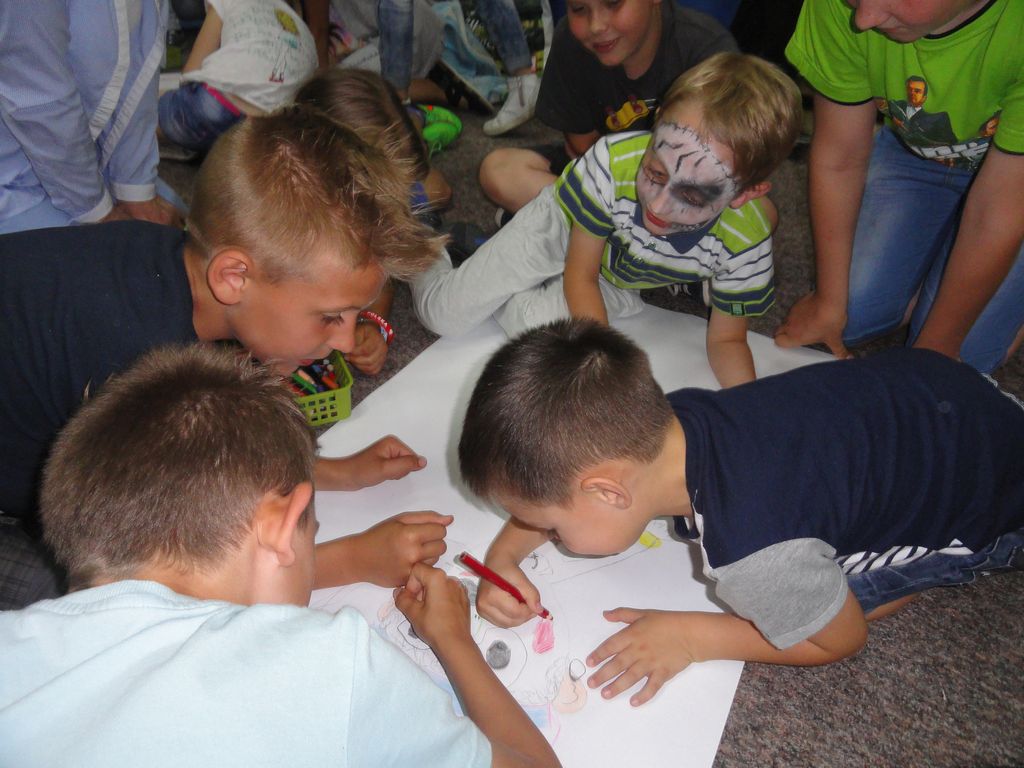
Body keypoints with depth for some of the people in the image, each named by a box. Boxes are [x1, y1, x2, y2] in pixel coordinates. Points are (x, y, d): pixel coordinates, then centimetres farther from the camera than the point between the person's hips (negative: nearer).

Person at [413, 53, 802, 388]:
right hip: (562, 230, -1)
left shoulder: (746, 244, -34)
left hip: (619, 282, 2)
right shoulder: (612, 162, -40)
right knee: (442, 315, -3)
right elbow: (580, 273, -25)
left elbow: (726, 340, -16)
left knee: (534, 322, -25)